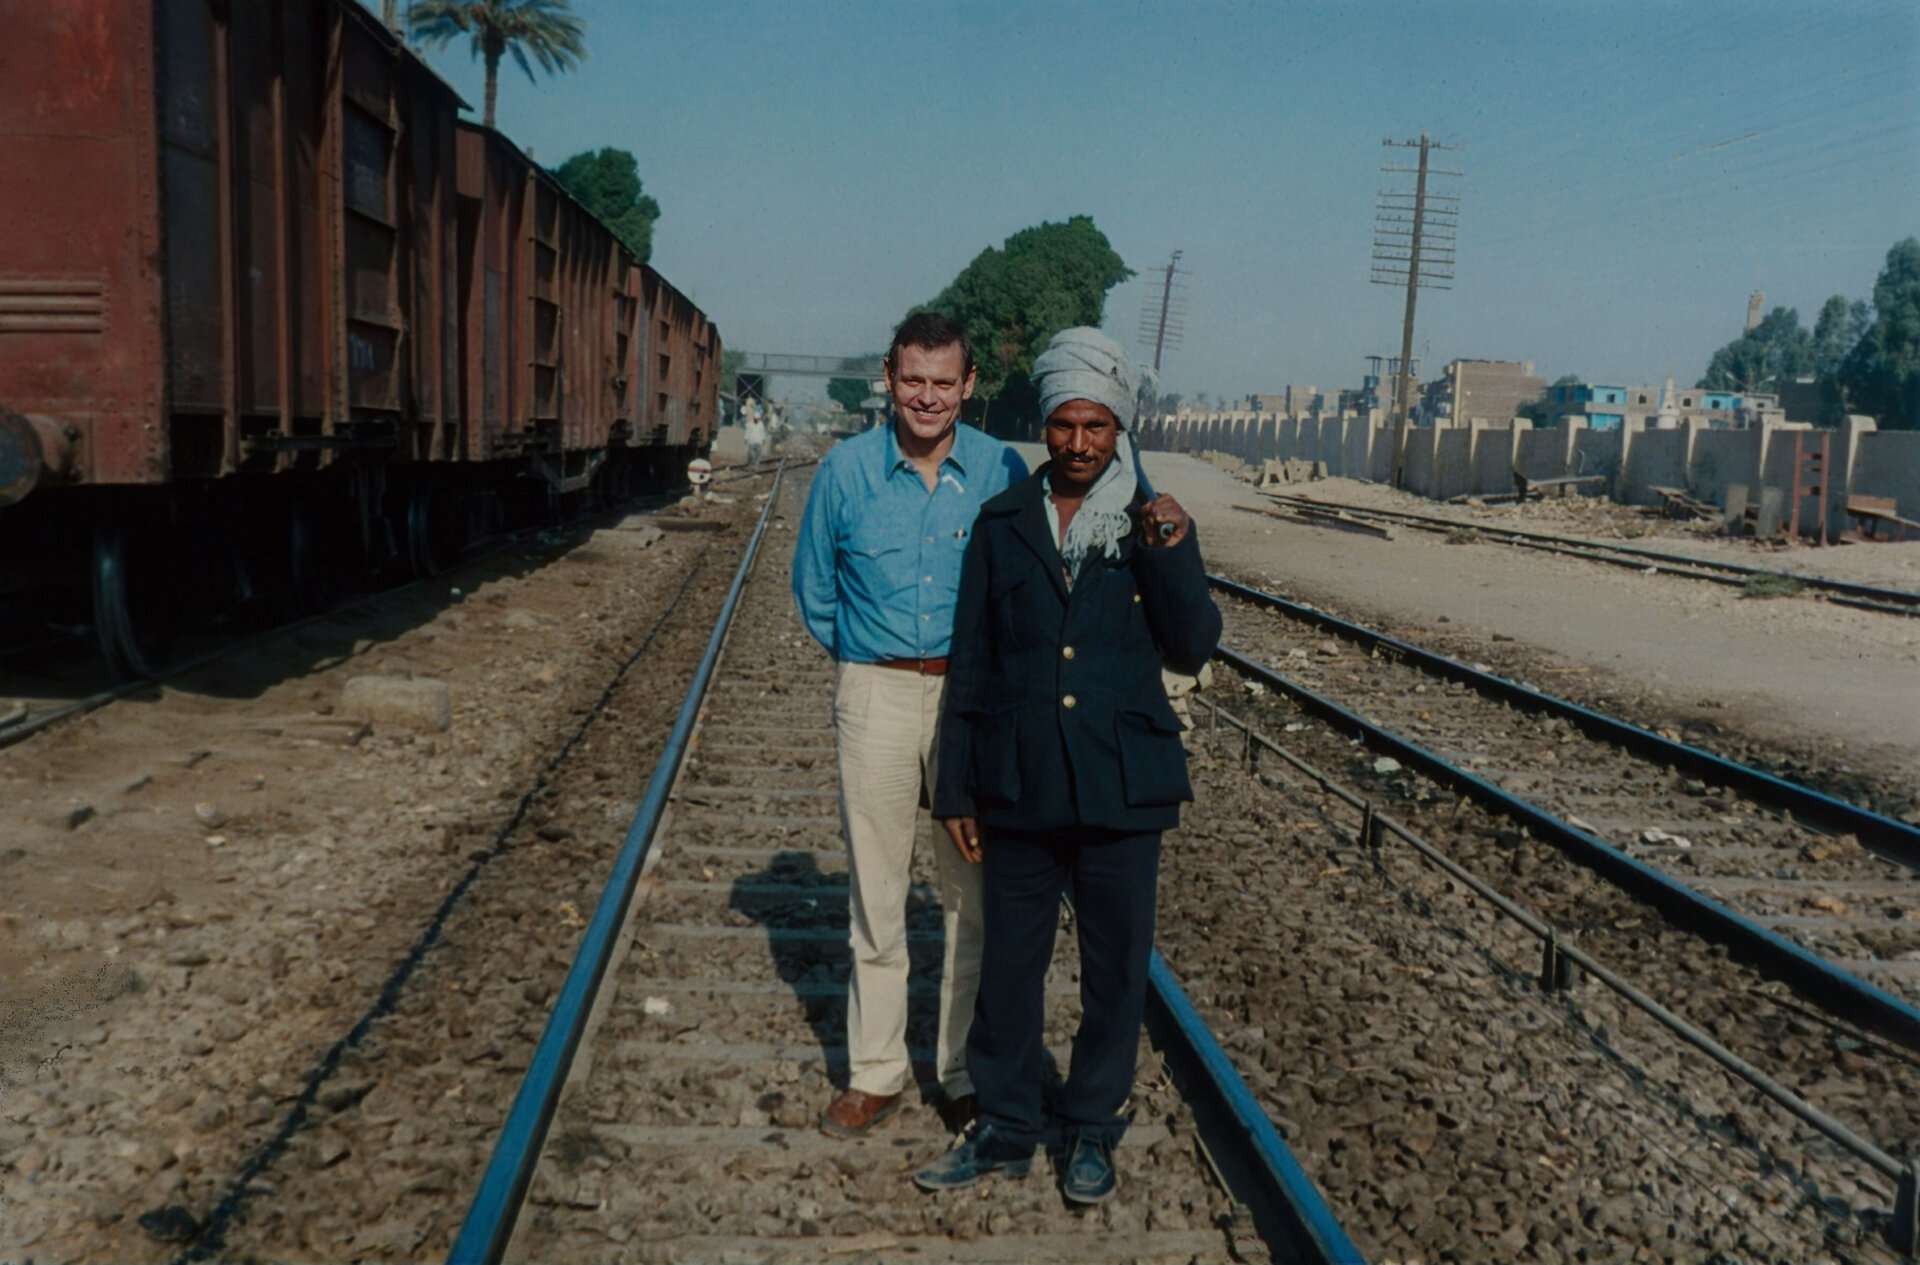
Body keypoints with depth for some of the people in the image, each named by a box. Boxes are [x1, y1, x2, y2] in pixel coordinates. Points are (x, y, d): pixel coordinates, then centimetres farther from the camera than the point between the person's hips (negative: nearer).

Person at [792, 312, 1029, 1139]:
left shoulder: (1001, 472, -2)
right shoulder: (846, 471, 0)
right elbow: (814, 589, 12)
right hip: (876, 697, 1)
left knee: (977, 893, 5)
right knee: (876, 894, 8)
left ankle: (967, 1072, 21)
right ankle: (875, 1072, 21)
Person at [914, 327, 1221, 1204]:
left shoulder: (1155, 527, 2)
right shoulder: (1004, 524, 3)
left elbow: (1192, 649, -5)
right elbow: (971, 662, 5)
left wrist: (1171, 555, -19)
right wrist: (956, 787, 4)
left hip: (1122, 793, 0)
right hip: (1020, 791, 1)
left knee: (1115, 969, 11)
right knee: (1008, 965, 11)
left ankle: (1091, 1131, 30)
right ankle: (1005, 1130, 29)